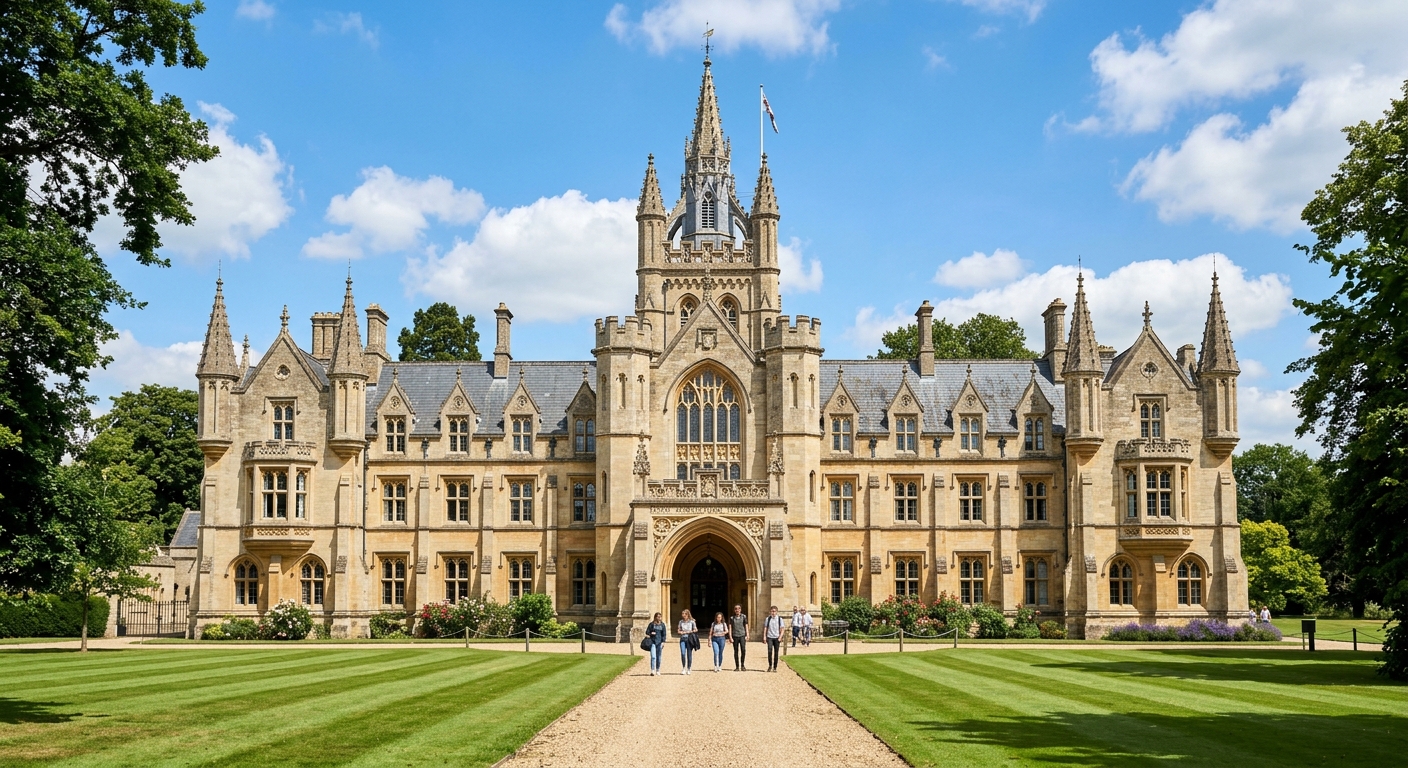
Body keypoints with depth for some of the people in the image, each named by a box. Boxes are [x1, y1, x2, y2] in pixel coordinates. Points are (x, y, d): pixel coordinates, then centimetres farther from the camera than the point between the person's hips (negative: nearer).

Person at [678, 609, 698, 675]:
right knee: (683, 653, -11)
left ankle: (689, 669, 10)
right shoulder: (681, 622, 11)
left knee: (689, 654, 1)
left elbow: (695, 630, 3)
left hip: (689, 639, -2)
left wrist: (690, 632, -11)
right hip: (682, 639, 2)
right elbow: (679, 631, 13)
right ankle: (684, 668, 3)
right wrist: (681, 632, -8)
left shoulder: (692, 622, 1)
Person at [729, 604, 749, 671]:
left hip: (742, 636, -1)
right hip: (735, 636, 1)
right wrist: (730, 637, -5)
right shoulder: (731, 618, 4)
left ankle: (742, 665, 1)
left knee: (743, 650, -13)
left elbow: (746, 626, 7)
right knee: (736, 652, 4)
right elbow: (730, 628, 3)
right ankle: (737, 667, 11)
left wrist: (747, 635, -1)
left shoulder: (744, 617, 4)